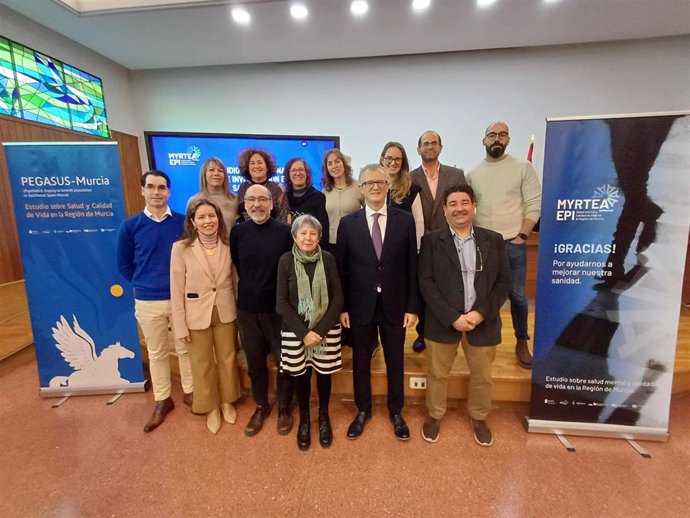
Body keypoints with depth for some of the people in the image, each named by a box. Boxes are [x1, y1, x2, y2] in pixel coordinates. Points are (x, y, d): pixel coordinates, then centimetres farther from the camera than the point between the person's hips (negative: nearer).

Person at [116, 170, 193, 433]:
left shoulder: (184, 223, -6)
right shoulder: (129, 226, -3)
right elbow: (124, 265, 6)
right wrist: (144, 284, 4)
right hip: (147, 302, 1)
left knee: (186, 348, 14)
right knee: (157, 353, 15)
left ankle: (190, 392, 33)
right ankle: (162, 400, 32)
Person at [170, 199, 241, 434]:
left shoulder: (227, 245, -4)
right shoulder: (181, 248, -13)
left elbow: (234, 279, 2)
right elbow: (177, 290, -9)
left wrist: (239, 312, 4)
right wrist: (180, 326, -8)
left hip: (225, 312, 2)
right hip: (197, 314, -2)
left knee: (227, 359, 17)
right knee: (202, 364, 15)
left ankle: (227, 401, 41)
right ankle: (211, 407, 38)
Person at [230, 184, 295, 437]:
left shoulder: (285, 232, -11)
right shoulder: (238, 232, -2)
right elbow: (236, 267, 9)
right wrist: (250, 290, 10)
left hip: (278, 308, -2)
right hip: (247, 309, 3)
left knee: (285, 361, 11)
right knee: (255, 362, 17)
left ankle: (284, 407, 34)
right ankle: (261, 406, 39)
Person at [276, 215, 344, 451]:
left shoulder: (328, 259, -5)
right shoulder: (286, 260, -7)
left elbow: (338, 299, -5)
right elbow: (281, 302, -7)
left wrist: (320, 330, -14)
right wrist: (303, 332, -14)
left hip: (327, 329, 1)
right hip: (295, 331, 0)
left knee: (324, 374, 13)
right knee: (301, 375, 13)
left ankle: (323, 416, 39)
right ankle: (304, 418, 38)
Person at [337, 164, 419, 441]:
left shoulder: (405, 220, -2)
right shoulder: (348, 223, -2)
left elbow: (412, 267, -2)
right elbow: (341, 269, -1)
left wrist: (412, 306, -4)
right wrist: (341, 307, -3)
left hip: (394, 305, 0)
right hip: (360, 305, 0)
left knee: (395, 361, 15)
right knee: (360, 361, 15)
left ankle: (396, 411, 38)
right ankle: (363, 410, 38)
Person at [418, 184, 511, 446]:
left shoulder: (493, 240, 4)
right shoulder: (431, 241, -3)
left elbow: (503, 281, 1)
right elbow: (426, 282, -9)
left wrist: (481, 313, -12)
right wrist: (452, 317, -16)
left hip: (482, 320, 2)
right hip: (443, 321, -2)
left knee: (482, 375, 17)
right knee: (437, 373, 13)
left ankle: (478, 418, 42)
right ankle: (434, 415, 37)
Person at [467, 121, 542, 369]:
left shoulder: (523, 167, 0)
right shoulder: (473, 174, 8)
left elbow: (534, 205, -3)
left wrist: (521, 236, -10)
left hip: (513, 243, -2)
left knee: (517, 295, 4)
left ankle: (522, 342, 24)